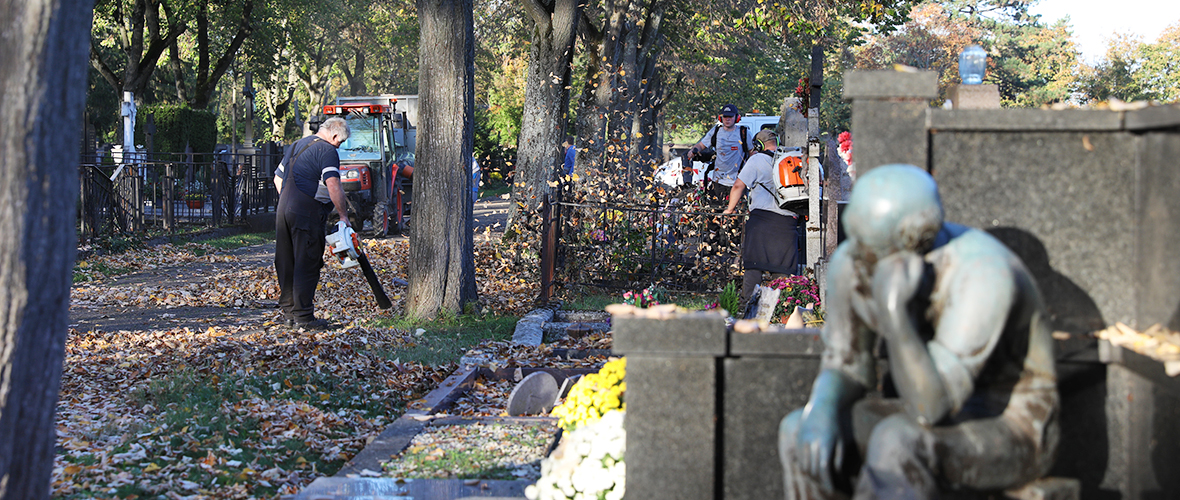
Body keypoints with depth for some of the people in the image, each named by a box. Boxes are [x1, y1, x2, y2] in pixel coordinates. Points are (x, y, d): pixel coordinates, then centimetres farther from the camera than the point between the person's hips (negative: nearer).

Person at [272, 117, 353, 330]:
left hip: (284, 209, 9)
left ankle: (288, 312, 20)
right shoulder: (327, 150, -9)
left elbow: (278, 179, 27)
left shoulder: (296, 145, 19)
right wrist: (343, 216, -16)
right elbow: (333, 186, -21)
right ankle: (304, 316, -4)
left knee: (287, 263, 13)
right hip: (307, 214, -9)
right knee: (307, 265, -5)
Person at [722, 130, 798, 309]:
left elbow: (739, 185, -4)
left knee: (754, 263, -1)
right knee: (782, 266, 7)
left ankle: (747, 301, -5)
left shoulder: (757, 160, 0)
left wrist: (730, 209, 7)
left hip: (762, 217, -3)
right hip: (788, 220, 4)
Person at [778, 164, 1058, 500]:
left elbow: (931, 410, -35)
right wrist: (821, 411, -22)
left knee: (894, 442, -36)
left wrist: (892, 310, -46)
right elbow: (844, 371, 0)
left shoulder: (981, 273, -32)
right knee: (798, 434, -16)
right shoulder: (851, 262, -12)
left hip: (1011, 434, -7)